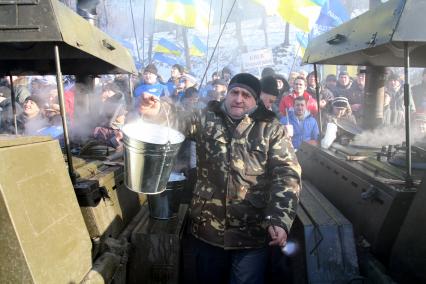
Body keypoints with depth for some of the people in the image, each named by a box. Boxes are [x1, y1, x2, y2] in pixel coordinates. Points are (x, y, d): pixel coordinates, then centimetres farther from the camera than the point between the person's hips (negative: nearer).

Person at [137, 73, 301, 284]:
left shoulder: (271, 128, -2)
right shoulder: (207, 119, 4)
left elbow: (286, 174, -9)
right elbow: (179, 120, -11)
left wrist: (280, 219, -21)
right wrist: (157, 110, -34)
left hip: (251, 234, -2)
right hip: (207, 229, 3)